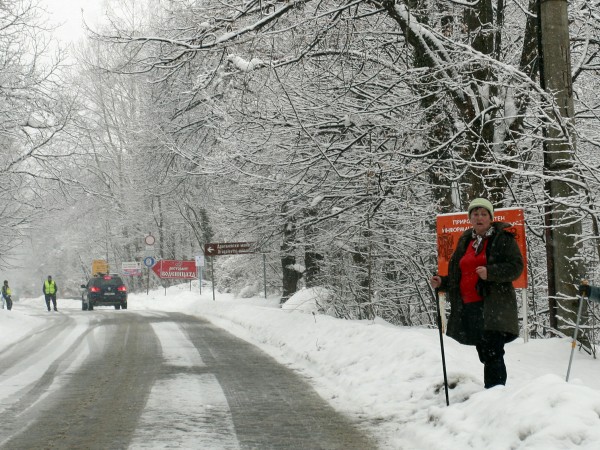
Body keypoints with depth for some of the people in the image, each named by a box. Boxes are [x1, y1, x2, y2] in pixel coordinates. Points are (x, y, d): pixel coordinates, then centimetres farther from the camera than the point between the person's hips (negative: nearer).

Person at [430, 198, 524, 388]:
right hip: (469, 307, 7)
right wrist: (442, 283, 9)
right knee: (485, 354, 10)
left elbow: (516, 266, -8)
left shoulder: (503, 238, 1)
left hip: (493, 307, -7)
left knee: (492, 354, -15)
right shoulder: (465, 242, 21)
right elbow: (458, 276, 27)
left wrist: (490, 272, -20)